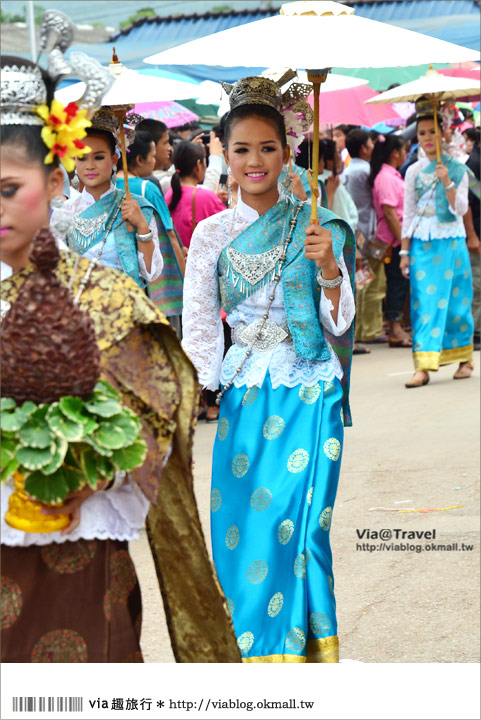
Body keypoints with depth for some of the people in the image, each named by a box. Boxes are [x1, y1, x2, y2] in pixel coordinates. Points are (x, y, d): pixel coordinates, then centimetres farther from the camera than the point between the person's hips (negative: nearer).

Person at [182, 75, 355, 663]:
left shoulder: (316, 228, 1)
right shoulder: (212, 233, 4)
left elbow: (338, 325, -2)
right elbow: (198, 327, 5)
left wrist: (328, 267, -19)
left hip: (310, 393, -1)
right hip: (244, 392, 1)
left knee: (297, 521, -1)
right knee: (242, 521, 2)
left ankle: (300, 645, 15)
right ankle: (257, 641, 19)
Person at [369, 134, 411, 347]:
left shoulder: (392, 175, 16)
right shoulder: (386, 177, -16)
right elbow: (388, 212, -21)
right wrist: (402, 239, -20)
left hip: (399, 238, 10)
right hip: (394, 240, -10)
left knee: (399, 282, 11)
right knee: (397, 282, -6)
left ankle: (396, 329, 16)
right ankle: (395, 331, -1)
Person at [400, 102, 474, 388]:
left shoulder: (457, 169, 2)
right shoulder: (414, 172, 8)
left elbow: (460, 209, -6)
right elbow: (408, 214, 10)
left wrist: (447, 182, -19)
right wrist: (405, 251, 6)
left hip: (451, 243, -2)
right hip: (422, 244, 2)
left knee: (455, 301, 3)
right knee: (424, 302, -6)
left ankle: (465, 358, 19)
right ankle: (424, 366, -10)